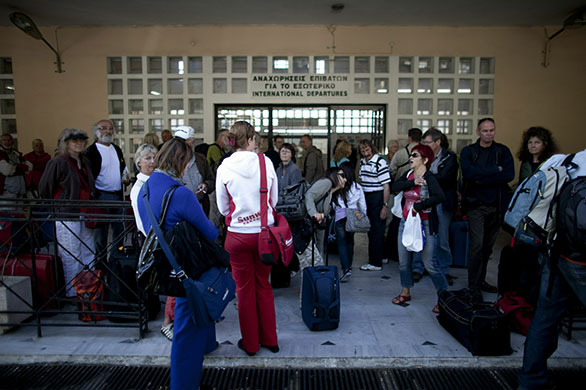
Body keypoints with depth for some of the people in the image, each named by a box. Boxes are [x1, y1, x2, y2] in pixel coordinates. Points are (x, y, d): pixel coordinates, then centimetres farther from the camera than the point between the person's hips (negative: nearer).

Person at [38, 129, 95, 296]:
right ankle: (72, 293, 12)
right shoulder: (58, 162, -11)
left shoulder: (85, 161, 11)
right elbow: (44, 188, -7)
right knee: (71, 257, -1)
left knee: (89, 254, 14)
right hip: (66, 217, -7)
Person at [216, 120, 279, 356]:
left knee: (244, 289, 13)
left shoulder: (224, 168, -8)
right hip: (265, 233, 2)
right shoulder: (265, 162, -7)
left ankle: (250, 343, 27)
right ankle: (269, 339, 30)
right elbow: (274, 199, 3)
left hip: (239, 235, -1)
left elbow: (223, 208, 2)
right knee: (264, 286, 17)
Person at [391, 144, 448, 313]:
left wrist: (418, 206, -22)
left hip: (424, 224, -7)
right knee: (403, 260, 13)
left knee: (429, 262, -4)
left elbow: (439, 197, -30)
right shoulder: (408, 174, 6)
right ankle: (405, 292, 31)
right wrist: (412, 183, -21)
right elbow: (395, 186, -9)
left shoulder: (429, 178, -14)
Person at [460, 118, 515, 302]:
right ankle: (473, 286, 0)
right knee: (477, 244, -9)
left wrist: (481, 179, -14)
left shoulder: (503, 151, 7)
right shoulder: (468, 151, 2)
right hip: (476, 204, -3)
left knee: (488, 245, 11)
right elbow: (468, 172, -17)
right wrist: (495, 170, -14)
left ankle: (481, 280, 25)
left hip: (496, 205, 3)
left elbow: (509, 175, -9)